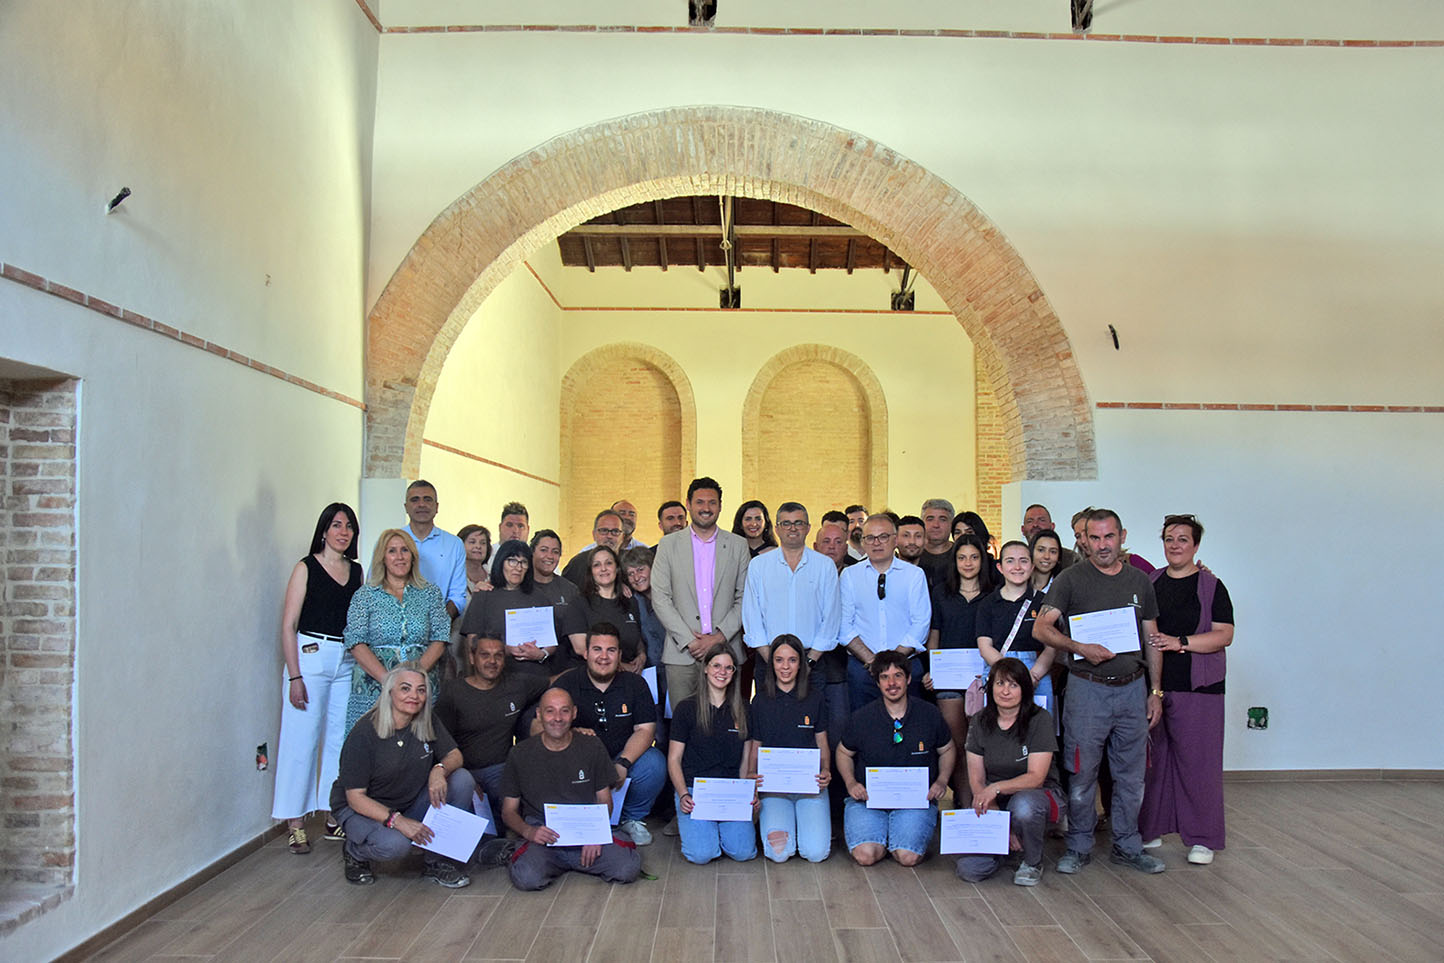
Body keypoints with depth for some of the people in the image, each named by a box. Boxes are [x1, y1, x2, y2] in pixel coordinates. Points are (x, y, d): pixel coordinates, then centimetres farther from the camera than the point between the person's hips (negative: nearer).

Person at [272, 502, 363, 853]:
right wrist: (295, 676, -11)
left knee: (340, 739, 6)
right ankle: (295, 825, 7)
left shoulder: (357, 571, 11)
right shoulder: (306, 568, -2)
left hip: (348, 662, 4)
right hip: (311, 657, -4)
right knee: (302, 740, -2)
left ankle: (333, 817, 18)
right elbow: (288, 626, -5)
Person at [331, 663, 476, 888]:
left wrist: (440, 769, -25)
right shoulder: (364, 733, -21)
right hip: (362, 810, -5)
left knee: (462, 779, -18)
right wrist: (398, 821, -34)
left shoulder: (428, 724, -5)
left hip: (412, 805, 5)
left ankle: (438, 862, -7)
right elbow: (355, 797, -21)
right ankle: (354, 851, 1)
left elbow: (455, 755, 0)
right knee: (394, 844, -36)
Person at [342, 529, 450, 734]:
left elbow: (440, 639, 3)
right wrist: (388, 679, -15)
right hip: (374, 687, -1)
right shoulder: (365, 595, 6)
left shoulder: (430, 593, 10)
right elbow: (356, 644, -3)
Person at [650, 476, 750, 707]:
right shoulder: (669, 544, 6)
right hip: (681, 653, 0)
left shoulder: (738, 545, 8)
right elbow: (660, 599, 1)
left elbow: (745, 599, 4)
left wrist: (719, 637, -8)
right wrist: (688, 640, -8)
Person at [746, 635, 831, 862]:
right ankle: (783, 824, 12)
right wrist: (751, 773, -10)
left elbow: (822, 743, 11)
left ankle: (801, 820, 14)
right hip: (772, 784, 0)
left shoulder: (815, 697, 6)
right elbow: (755, 746, 11)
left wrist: (826, 771, -9)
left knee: (816, 853, -18)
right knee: (779, 853, -22)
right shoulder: (760, 701, 6)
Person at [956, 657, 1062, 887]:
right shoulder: (980, 722, 0)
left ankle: (1033, 862, -8)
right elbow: (976, 779, -1)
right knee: (969, 870, -19)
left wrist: (996, 788, -32)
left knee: (1022, 805, -40)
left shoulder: (1039, 720, -10)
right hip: (993, 802, 3)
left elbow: (1036, 777, -16)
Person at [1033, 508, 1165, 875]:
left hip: (1133, 688, 4)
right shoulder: (1071, 579, -3)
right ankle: (1079, 847, 17)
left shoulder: (1140, 581, 9)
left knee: (1131, 774, 11)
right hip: (1087, 689, -3)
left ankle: (1127, 845, 26)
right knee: (1082, 773, 2)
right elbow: (1041, 628, -8)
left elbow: (1152, 640, 14)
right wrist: (1081, 648, -21)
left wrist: (1156, 691, 9)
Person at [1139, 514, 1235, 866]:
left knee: (1197, 760, -1)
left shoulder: (1211, 586, 1)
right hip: (1151, 684, 4)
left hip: (1197, 687, -3)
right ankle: (1151, 829, 20)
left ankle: (1202, 839, 11)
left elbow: (1224, 635, -8)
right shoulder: (1149, 583, 11)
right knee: (1152, 758, 8)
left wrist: (1180, 643, -18)